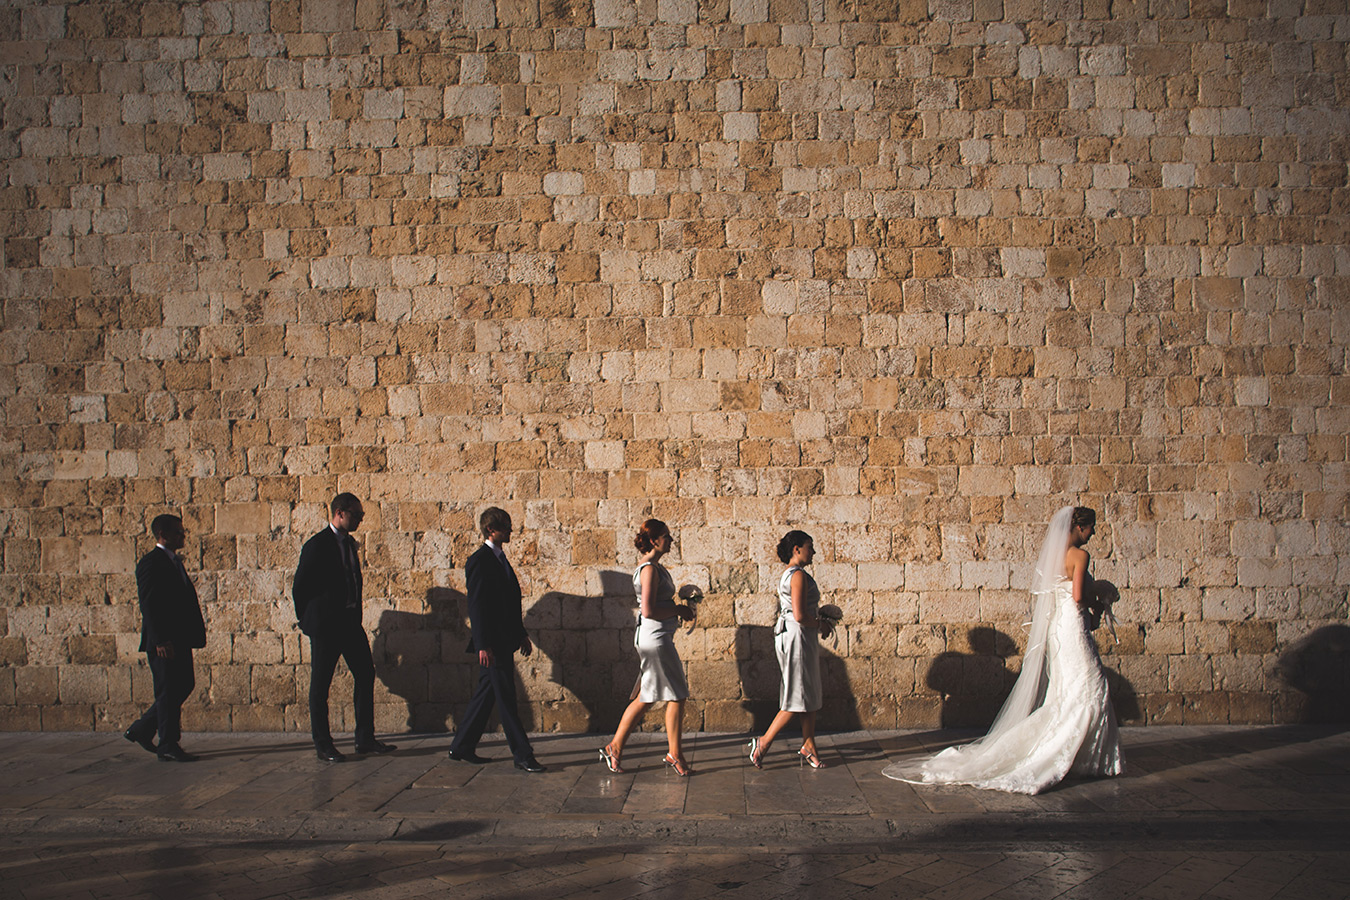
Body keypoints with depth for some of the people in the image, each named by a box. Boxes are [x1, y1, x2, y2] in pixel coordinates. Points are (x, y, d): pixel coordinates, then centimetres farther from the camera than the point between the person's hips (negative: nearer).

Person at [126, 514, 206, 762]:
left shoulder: (175, 561, 18)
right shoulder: (151, 563, -12)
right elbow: (148, 605, -17)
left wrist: (193, 634, 16)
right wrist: (160, 641, -22)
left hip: (180, 639, 10)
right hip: (163, 641, -10)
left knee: (184, 686, 12)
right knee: (169, 691, -3)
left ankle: (142, 730, 24)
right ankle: (168, 746, 5)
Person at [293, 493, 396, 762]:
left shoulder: (349, 543, 12)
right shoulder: (316, 546, -11)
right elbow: (299, 587, -8)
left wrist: (356, 617, 16)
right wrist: (308, 621, -1)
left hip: (351, 622, 8)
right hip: (325, 625, -8)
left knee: (365, 674, 5)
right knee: (320, 684, 2)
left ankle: (365, 739, 12)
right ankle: (322, 745, 11)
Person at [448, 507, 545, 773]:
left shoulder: (499, 559, 16)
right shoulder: (480, 561, -13)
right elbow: (476, 606, -18)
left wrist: (522, 634, 21)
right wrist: (483, 645, -22)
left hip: (504, 641, 10)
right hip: (491, 643, -10)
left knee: (486, 695, 14)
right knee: (506, 698, -5)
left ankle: (462, 748, 22)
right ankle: (523, 754, -1)